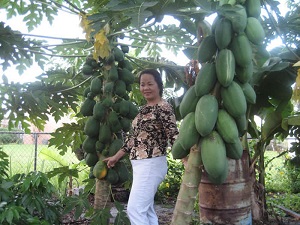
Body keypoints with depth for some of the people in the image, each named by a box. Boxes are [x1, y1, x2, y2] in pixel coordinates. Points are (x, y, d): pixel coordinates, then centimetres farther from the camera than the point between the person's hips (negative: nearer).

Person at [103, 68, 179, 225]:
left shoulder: (164, 107, -10)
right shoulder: (143, 109, 15)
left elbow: (173, 135, -19)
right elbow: (134, 136, 20)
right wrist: (116, 157, 23)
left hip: (152, 165, -9)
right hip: (139, 165, 9)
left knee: (135, 209, -10)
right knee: (146, 210, 12)